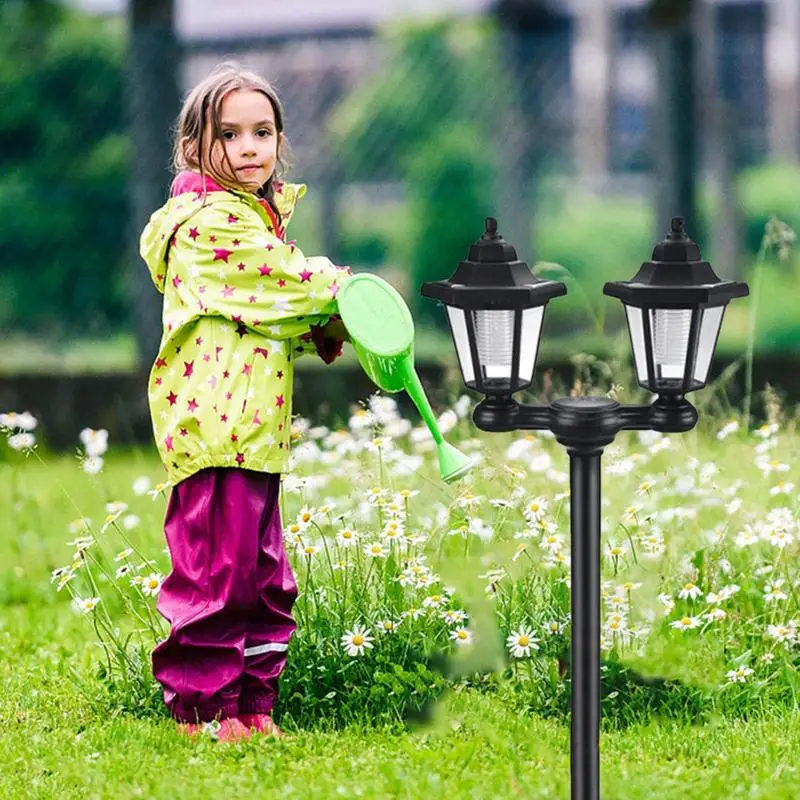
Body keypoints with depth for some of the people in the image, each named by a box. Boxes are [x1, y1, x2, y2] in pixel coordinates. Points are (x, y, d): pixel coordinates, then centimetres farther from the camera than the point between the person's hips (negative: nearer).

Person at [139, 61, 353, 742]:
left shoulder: (260, 215, 20)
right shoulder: (209, 222, -12)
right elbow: (289, 283, -17)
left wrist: (325, 329, 4)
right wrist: (340, 287, 0)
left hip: (254, 426, 10)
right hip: (214, 421, -10)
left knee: (263, 572, 13)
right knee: (217, 565, -7)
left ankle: (252, 704, 20)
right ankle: (203, 707, 0)